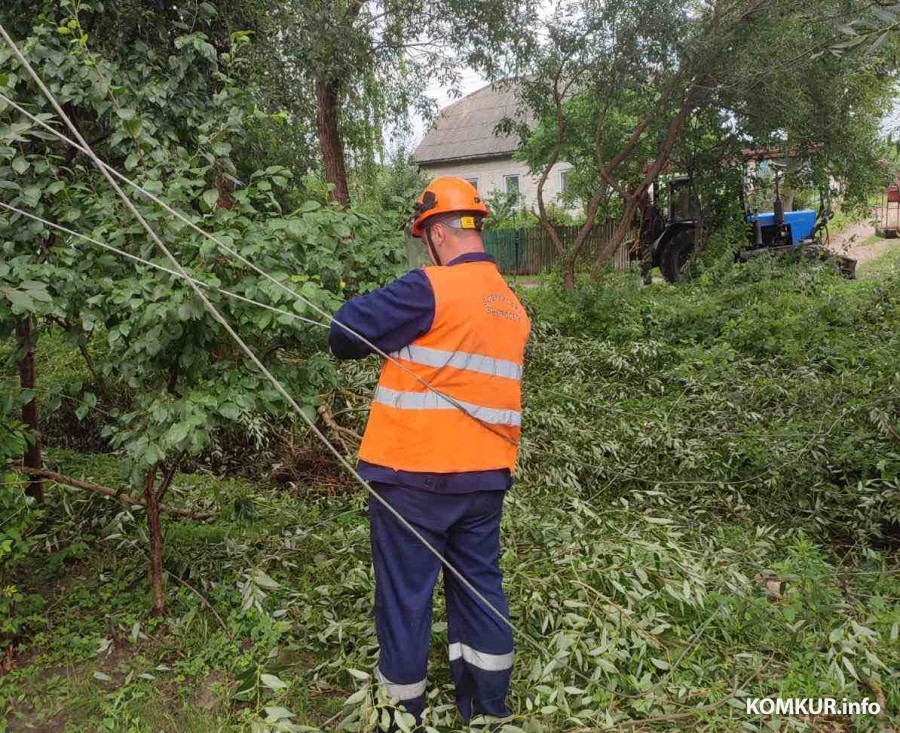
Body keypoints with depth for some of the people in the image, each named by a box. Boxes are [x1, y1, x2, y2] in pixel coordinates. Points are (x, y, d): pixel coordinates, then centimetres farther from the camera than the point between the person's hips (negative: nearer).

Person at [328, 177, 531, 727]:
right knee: (481, 584, 18)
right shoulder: (514, 305, 8)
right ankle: (488, 706, 31)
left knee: (405, 592, 9)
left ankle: (404, 707, 24)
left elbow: (345, 332, -11)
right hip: (486, 474, 7)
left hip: (414, 472, -6)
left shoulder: (431, 288, -15)